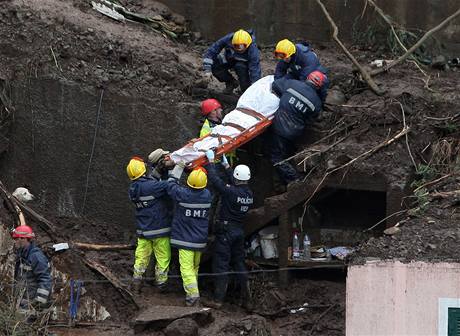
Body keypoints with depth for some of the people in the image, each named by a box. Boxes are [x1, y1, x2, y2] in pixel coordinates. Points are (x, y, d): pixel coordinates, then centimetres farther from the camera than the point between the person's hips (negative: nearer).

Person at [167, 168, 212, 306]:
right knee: (195, 267, 19)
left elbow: (171, 185, 0)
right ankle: (192, 292, 31)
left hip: (185, 238, -5)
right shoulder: (207, 195, -3)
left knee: (187, 268, -7)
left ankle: (193, 295, -18)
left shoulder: (182, 194, -17)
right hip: (201, 239, 5)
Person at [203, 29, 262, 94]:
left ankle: (246, 90, -14)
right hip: (230, 59, 3)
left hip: (245, 62, -3)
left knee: (240, 66, -38)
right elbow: (211, 51, -23)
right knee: (213, 65, -22)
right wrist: (207, 70, -27)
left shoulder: (253, 51, -37)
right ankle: (231, 83, 4)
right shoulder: (228, 39, -32)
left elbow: (255, 71, -36)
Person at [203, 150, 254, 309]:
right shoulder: (249, 194, 1)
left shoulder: (231, 192, -21)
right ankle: (247, 299, 17)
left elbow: (215, 179, -16)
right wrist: (226, 165, 29)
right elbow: (237, 185, 20)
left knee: (221, 264, -3)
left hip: (226, 230, -7)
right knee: (239, 263, 16)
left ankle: (218, 299, -4)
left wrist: (211, 161, -1)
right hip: (240, 231, 7)